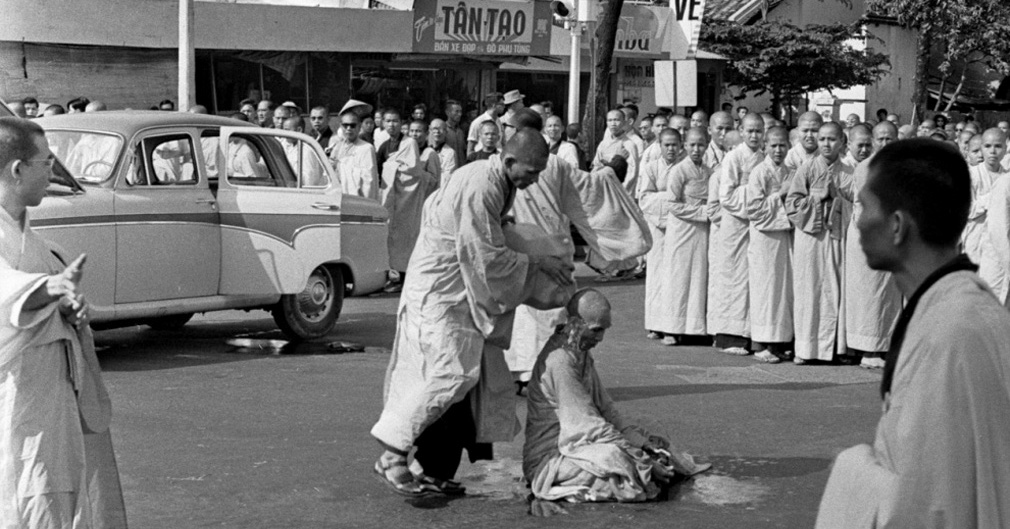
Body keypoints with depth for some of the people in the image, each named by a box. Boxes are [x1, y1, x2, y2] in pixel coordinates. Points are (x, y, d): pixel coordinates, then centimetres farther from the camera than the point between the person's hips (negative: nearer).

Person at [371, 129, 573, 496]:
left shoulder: (501, 183, 7)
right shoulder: (479, 189, -24)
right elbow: (488, 257, -22)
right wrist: (537, 263, -13)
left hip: (465, 293, 10)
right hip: (439, 291, -10)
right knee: (449, 372, -14)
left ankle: (436, 470, 14)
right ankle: (392, 457, -8)